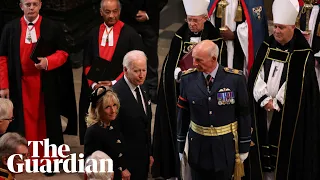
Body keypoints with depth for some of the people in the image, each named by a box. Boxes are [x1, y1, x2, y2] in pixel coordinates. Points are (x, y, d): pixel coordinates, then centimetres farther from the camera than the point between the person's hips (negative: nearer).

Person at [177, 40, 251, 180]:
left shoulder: (235, 79, -12)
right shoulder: (188, 78, -6)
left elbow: (244, 114, -5)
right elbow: (183, 114, 1)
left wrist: (244, 147, -1)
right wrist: (181, 145, 5)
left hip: (225, 147, -1)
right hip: (198, 145, 2)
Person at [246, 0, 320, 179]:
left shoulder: (303, 54, -9)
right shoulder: (267, 47, 6)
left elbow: (297, 86, -13)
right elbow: (256, 77, 1)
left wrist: (276, 103, -13)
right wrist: (264, 100, -12)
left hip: (287, 116, -4)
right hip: (263, 112, 4)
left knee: (284, 155, -1)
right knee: (263, 152, 7)